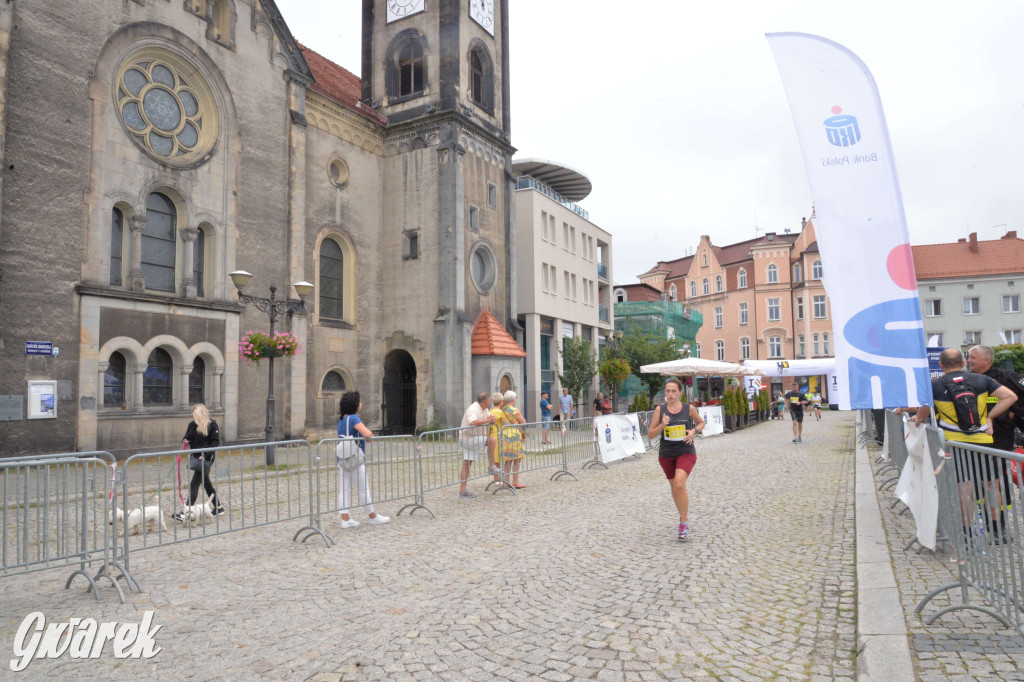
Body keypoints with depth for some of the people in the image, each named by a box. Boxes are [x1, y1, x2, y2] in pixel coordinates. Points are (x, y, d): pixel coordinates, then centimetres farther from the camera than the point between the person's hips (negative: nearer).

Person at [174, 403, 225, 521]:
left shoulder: (212, 425, -11)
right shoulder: (192, 424, 6)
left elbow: (215, 443, -12)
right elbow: (187, 438, 17)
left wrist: (205, 454, -22)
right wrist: (185, 442, -6)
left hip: (206, 458, -7)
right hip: (196, 457, 7)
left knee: (195, 483, -10)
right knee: (205, 482, 15)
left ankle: (185, 513, -11)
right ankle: (218, 507, 27)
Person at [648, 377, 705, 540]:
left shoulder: (689, 408, -7)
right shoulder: (660, 409, -7)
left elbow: (701, 423, 12)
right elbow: (650, 434, -5)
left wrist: (694, 431, -9)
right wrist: (662, 426, -23)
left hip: (686, 453, -2)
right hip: (666, 454, 3)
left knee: (679, 485, -22)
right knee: (674, 487, 17)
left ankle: (684, 523, -5)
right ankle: (684, 516, 43)